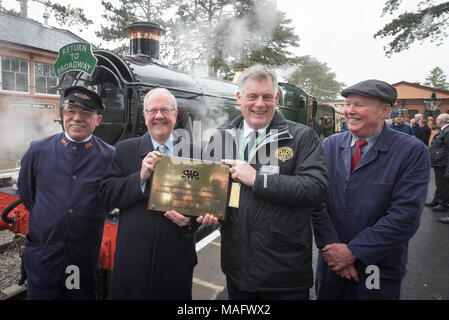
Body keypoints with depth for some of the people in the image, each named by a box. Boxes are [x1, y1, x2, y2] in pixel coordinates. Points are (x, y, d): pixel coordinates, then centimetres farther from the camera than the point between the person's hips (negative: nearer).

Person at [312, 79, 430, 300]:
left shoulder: (413, 152, -10)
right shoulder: (329, 146, 0)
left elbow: (405, 217, -16)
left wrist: (353, 251, -16)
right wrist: (331, 247, -13)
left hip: (379, 270, -2)